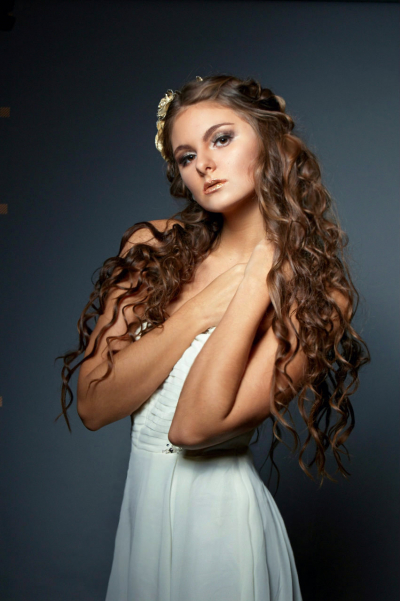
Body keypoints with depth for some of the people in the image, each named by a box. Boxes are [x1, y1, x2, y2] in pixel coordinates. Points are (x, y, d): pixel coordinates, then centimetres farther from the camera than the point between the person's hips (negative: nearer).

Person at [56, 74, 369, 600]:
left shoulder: (316, 296, -13)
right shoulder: (152, 248, -3)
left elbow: (194, 425, -24)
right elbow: (93, 405, -10)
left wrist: (262, 274, -20)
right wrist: (204, 307, -17)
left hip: (221, 516, -4)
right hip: (141, 504, 4)